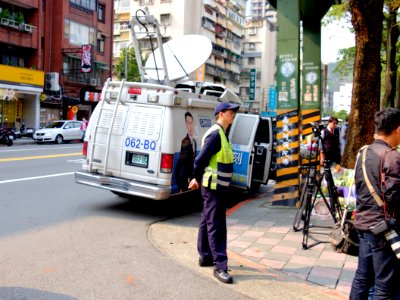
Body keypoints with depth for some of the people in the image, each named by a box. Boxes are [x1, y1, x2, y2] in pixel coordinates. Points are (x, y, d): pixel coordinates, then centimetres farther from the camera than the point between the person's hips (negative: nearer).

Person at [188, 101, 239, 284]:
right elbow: (200, 159, -22)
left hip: (216, 185, 10)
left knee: (207, 221, 16)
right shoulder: (215, 134, -18)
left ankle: (205, 257, 28)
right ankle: (220, 266, -3)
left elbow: (204, 159, 18)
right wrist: (198, 179, -9)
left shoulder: (220, 133, 14)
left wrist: (198, 179, 16)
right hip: (214, 186, -10)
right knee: (216, 226, -7)